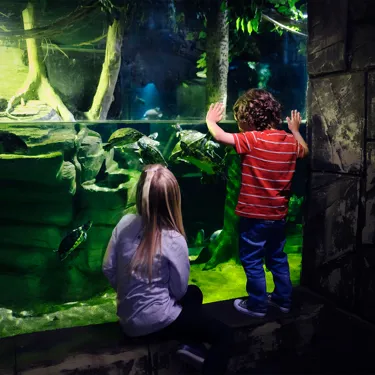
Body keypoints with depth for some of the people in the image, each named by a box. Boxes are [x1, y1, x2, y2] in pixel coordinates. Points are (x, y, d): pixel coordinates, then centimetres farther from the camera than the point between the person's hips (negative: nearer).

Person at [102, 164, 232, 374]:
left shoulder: (125, 223, -10)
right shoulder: (174, 240, -22)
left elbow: (108, 269, -2)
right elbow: (179, 290, -10)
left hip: (127, 317, 7)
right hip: (155, 321, -6)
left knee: (194, 293, 26)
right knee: (224, 335, 5)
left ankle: (191, 345, 13)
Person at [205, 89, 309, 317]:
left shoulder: (252, 139, -20)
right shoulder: (289, 140, 0)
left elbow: (220, 136, -24)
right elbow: (304, 151, 21)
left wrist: (211, 120, -3)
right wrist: (296, 130, 35)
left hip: (255, 214, -7)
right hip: (279, 213, 7)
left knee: (252, 261, 8)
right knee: (277, 257, 22)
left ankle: (257, 305, 19)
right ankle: (283, 299, 33)